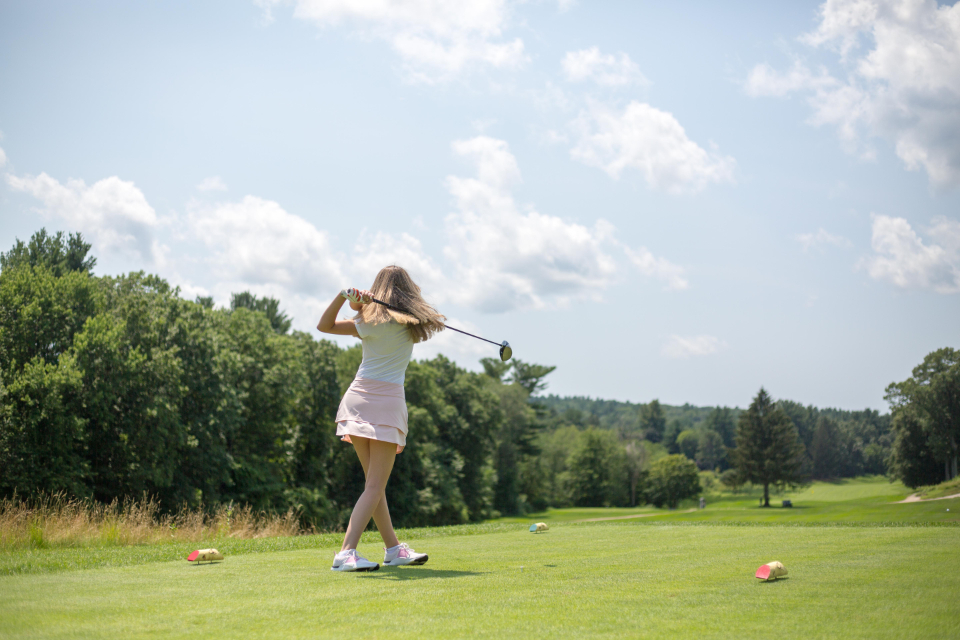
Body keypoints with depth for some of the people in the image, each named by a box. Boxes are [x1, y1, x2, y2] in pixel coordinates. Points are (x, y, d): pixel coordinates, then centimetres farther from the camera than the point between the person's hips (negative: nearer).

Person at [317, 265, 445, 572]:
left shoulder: (368, 322, 4)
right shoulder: (412, 321, 3)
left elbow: (324, 325, 10)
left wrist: (342, 297, -3)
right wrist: (364, 301, 2)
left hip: (358, 398, 3)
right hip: (388, 400, -3)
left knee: (374, 482, 13)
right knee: (375, 486, -7)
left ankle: (393, 548, 23)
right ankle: (346, 553, -21)